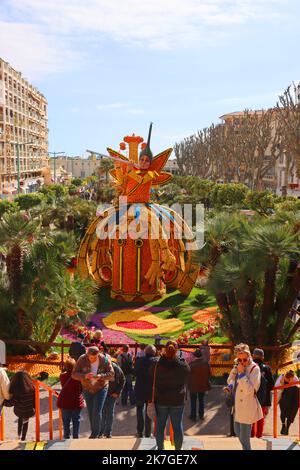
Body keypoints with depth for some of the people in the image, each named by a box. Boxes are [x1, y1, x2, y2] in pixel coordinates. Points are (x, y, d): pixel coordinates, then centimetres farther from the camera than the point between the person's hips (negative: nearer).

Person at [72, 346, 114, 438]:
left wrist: (101, 376, -35)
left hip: (101, 389, -2)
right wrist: (84, 376, -36)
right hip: (87, 389, 2)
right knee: (90, 413, 11)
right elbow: (74, 374, -17)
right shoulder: (82, 360, -16)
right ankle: (95, 432, 30)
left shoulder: (104, 360, -18)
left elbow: (111, 374, -16)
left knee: (97, 412, -8)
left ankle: (95, 433, 11)